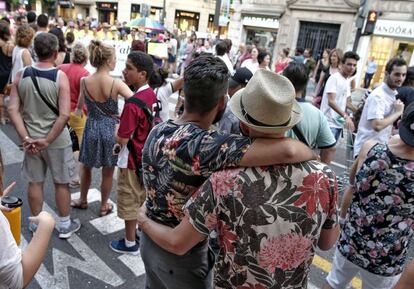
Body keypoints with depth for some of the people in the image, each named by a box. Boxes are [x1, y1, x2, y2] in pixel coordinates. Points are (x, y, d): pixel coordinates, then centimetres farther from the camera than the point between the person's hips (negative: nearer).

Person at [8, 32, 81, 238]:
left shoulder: (21, 75, -3)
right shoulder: (60, 77, -15)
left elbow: (12, 109, -7)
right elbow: (64, 115, -22)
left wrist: (25, 138, -8)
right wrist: (47, 140, -14)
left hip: (31, 139, 4)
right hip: (57, 140, -3)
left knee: (35, 182, 17)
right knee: (61, 183, 12)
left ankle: (37, 224, 33)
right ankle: (65, 225, 27)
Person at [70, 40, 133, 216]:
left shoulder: (84, 81, -7)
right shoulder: (116, 84, -17)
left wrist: (78, 110, 34)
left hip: (91, 128, 3)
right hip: (110, 130, -2)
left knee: (86, 168, 24)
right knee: (108, 173, 14)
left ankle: (83, 200, 43)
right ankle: (104, 206, 31)